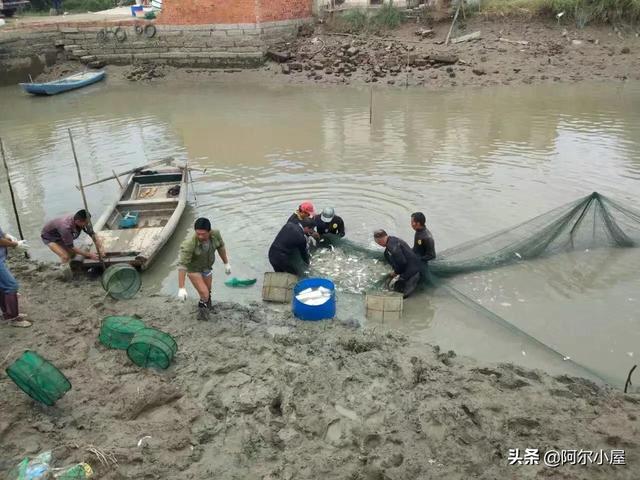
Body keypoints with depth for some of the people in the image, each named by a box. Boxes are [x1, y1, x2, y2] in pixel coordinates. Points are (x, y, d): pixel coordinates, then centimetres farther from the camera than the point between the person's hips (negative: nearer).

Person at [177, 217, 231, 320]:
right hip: (193, 268, -5)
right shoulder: (189, 244, -39)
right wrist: (181, 288, -39)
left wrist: (226, 263, 5)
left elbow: (220, 247, -4)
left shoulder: (215, 234, -26)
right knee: (204, 294, -12)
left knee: (207, 291, 22)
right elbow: (182, 265, -37)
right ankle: (203, 306, 23)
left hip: (206, 267, 5)